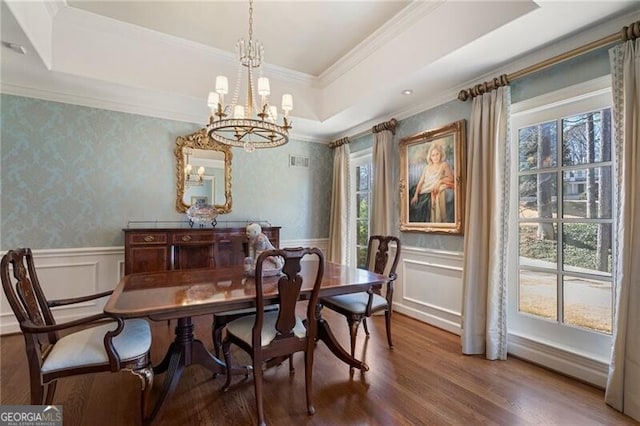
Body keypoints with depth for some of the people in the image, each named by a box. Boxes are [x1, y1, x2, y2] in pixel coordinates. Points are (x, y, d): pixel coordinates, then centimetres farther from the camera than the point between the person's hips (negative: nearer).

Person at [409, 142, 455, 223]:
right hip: (426, 193, 2)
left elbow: (451, 178, -1)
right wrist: (416, 195, -5)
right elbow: (421, 182, 7)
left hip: (439, 191, -2)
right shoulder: (426, 168, 13)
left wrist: (440, 181, -17)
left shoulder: (444, 165, 8)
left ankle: (437, 221, -22)